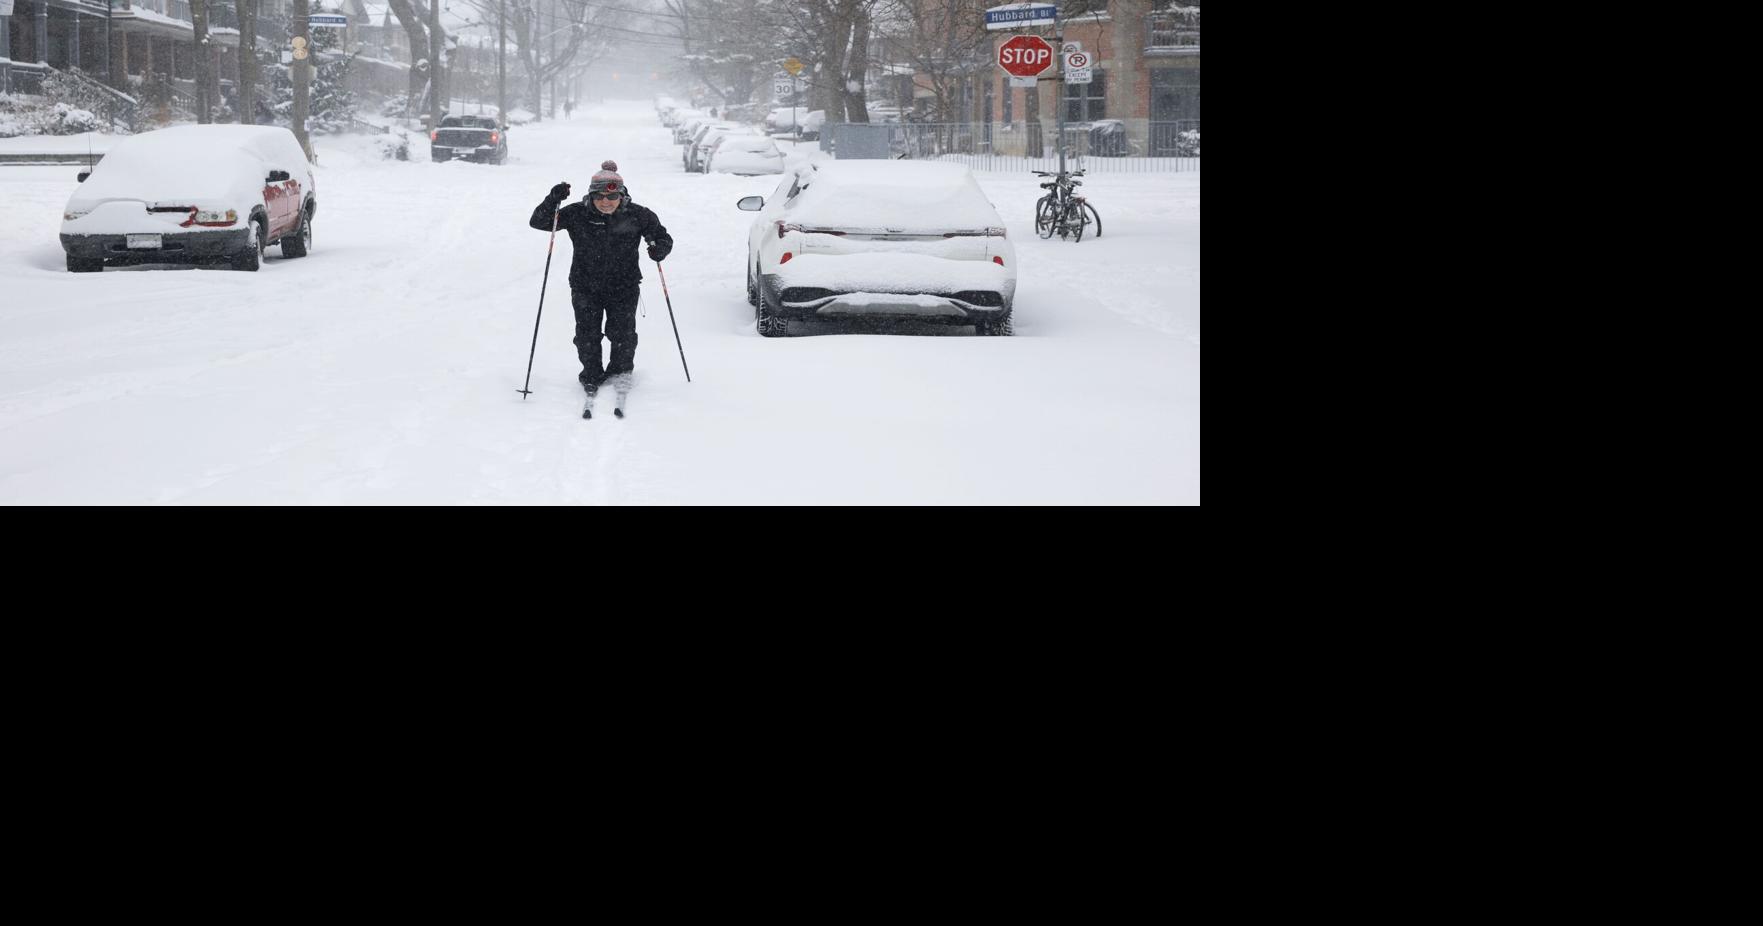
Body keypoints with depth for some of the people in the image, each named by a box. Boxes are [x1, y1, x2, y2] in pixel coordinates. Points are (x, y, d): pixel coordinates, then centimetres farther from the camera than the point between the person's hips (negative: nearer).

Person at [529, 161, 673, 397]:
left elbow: (663, 236, 3)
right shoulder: (577, 214, -10)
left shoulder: (637, 216, -9)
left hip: (623, 287, 0)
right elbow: (538, 222, -9)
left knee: (622, 334, 0)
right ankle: (591, 377, 22)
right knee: (587, 334, 1)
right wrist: (553, 201, -27)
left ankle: (621, 373, 26)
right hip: (585, 287, 0)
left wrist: (660, 248, -21)